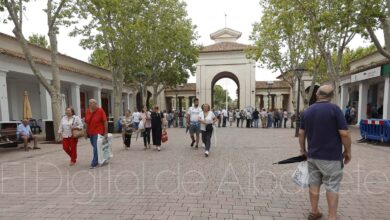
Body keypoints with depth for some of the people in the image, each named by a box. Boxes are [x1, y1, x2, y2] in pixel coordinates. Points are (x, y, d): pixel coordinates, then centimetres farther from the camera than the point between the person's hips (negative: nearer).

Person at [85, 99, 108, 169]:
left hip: (98, 133, -6)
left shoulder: (100, 110, -12)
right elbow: (86, 122, 9)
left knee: (96, 148, -5)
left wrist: (106, 132, -13)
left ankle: (94, 164, 4)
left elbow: (105, 121, -12)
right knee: (95, 147, 16)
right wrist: (86, 132, 9)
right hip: (90, 133, 6)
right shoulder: (87, 111, 4)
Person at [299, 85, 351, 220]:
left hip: (312, 155, 5)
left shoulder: (307, 111, 5)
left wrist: (303, 150, 18)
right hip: (331, 156, -4)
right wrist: (348, 151, 0)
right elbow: (344, 134, -14)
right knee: (332, 186, 5)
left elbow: (301, 133, 8)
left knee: (314, 183, 14)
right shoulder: (334, 109, -11)